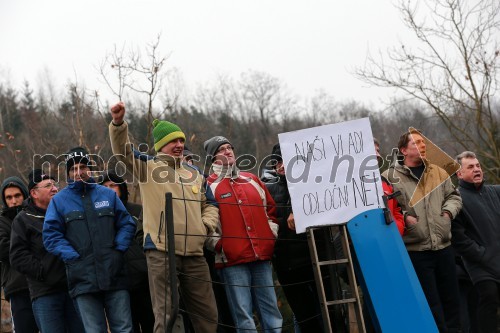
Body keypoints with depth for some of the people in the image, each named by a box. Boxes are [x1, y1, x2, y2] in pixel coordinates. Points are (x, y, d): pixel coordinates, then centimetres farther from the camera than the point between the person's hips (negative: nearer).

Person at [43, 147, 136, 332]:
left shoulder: (108, 195, 13)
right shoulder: (59, 200, 7)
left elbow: (127, 224, 15)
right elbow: (51, 235, 2)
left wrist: (118, 249, 0)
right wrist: (73, 257, -8)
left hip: (114, 276, 2)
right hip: (83, 280, -2)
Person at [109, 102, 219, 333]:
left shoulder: (194, 174, 21)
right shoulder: (148, 168, 6)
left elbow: (209, 205, 27)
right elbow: (123, 151, -10)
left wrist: (207, 225, 6)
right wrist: (118, 123, -27)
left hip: (194, 253, 5)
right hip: (161, 251, -5)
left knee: (207, 314, 9)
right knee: (166, 314, -6)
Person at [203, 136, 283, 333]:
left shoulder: (251, 180, 16)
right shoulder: (209, 185, 1)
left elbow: (271, 208, 23)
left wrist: (272, 234, 12)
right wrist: (218, 245, -9)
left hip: (262, 257, 5)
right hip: (232, 259, -4)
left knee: (271, 309, 5)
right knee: (243, 314, -5)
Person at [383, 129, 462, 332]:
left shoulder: (438, 173, 12)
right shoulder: (390, 177, -4)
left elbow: (453, 195, 20)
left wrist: (448, 211, 2)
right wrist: (403, 217, -17)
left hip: (444, 247, 5)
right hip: (415, 251, -5)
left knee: (451, 298, 11)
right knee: (430, 303, 0)